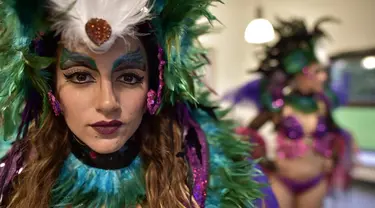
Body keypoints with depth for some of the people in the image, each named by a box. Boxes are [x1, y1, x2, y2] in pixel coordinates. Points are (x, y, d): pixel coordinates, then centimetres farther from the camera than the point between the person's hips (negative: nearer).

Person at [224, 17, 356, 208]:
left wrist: (333, 160, 8)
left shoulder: (323, 101, -5)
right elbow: (249, 132, -6)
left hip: (315, 183, 4)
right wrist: (264, 162, -6)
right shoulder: (278, 104, -17)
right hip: (281, 181, -4)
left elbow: (334, 133, 15)